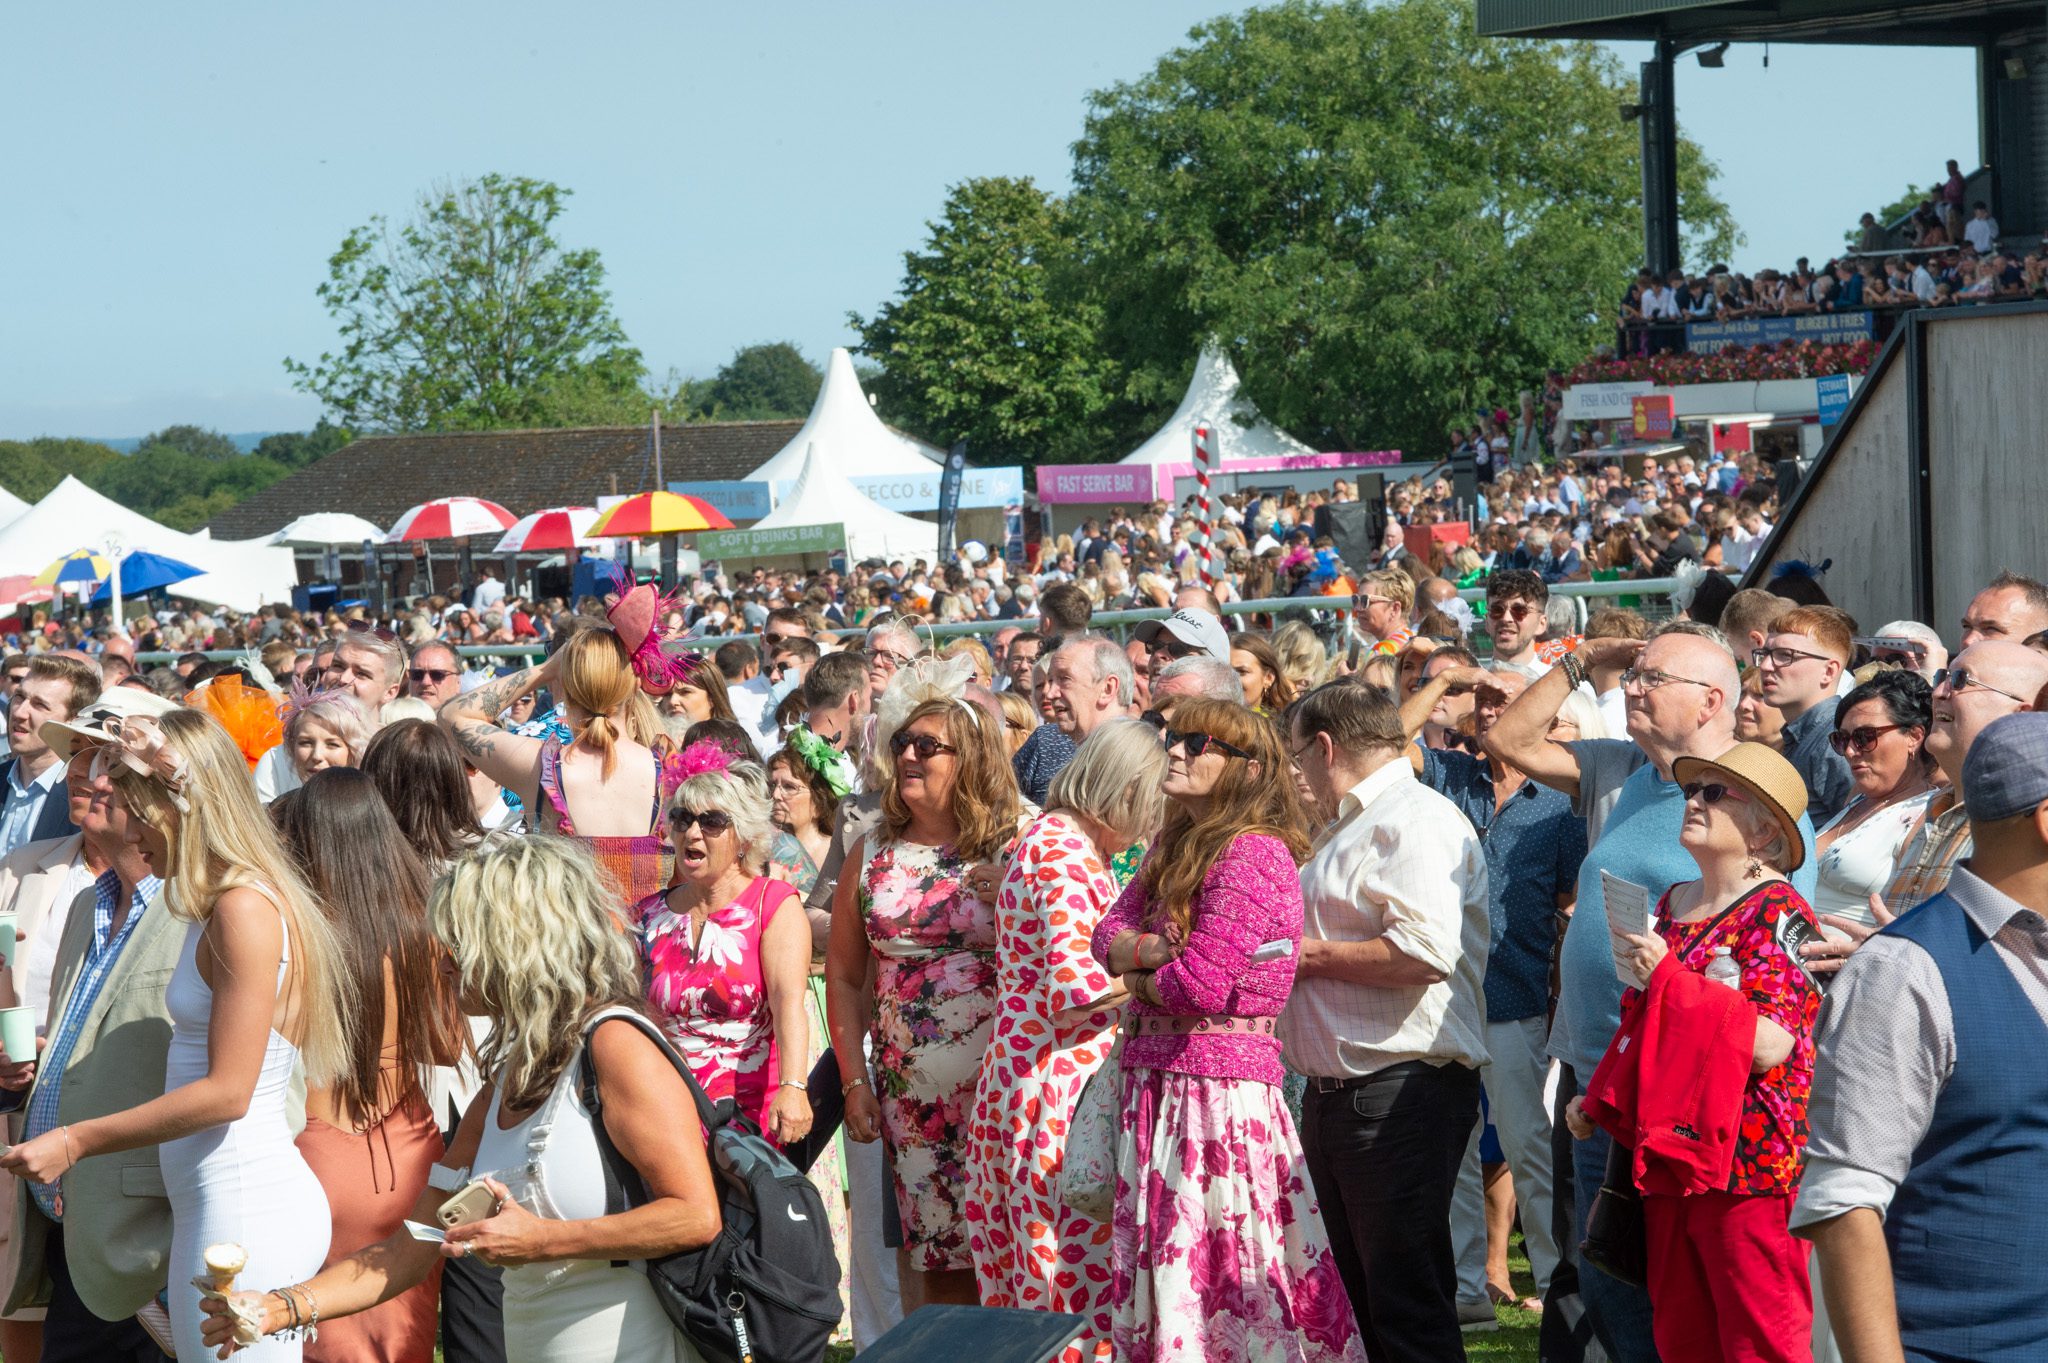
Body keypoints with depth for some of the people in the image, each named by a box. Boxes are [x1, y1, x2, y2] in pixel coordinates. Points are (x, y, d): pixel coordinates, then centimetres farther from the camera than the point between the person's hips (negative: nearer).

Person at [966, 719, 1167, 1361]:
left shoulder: (1051, 837, 19)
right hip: (1062, 1090, -10)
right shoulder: (1066, 849, -13)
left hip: (1016, 1083, 10)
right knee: (1077, 1282, -9)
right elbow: (1076, 987, -21)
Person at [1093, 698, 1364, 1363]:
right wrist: (1158, 951, -12)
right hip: (1155, 1076, 9)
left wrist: (1139, 982, -2)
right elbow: (1108, 936, 9)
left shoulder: (1255, 853, -14)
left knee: (1212, 1270, -5)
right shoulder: (1173, 847, 15)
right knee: (1155, 1257, 11)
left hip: (1220, 1081, -9)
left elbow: (1202, 985, -20)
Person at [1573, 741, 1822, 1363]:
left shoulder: (1777, 915, -11)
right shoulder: (1672, 905, 15)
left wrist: (1666, 977, -20)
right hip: (1669, 1156, 9)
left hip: (1747, 1163, -9)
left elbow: (1770, 1045, -22)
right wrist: (1598, 1101, 17)